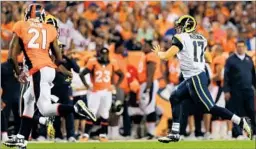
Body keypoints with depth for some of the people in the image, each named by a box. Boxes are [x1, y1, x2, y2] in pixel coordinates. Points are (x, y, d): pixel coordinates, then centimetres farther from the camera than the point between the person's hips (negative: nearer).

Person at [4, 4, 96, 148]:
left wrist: (19, 72, 20)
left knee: (45, 109, -8)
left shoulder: (20, 27, 7)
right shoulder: (50, 29, 15)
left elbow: (12, 55, 6)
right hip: (50, 69, 6)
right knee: (28, 101, 21)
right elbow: (59, 58, 14)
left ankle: (76, 108, -26)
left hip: (39, 71, -6)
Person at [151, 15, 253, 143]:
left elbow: (166, 56, -14)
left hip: (195, 78, -9)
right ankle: (175, 133, 14)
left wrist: (158, 52, 7)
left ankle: (241, 121, -11)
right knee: (175, 98, 14)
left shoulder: (181, 38, -10)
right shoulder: (201, 38, 11)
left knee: (210, 107, -9)